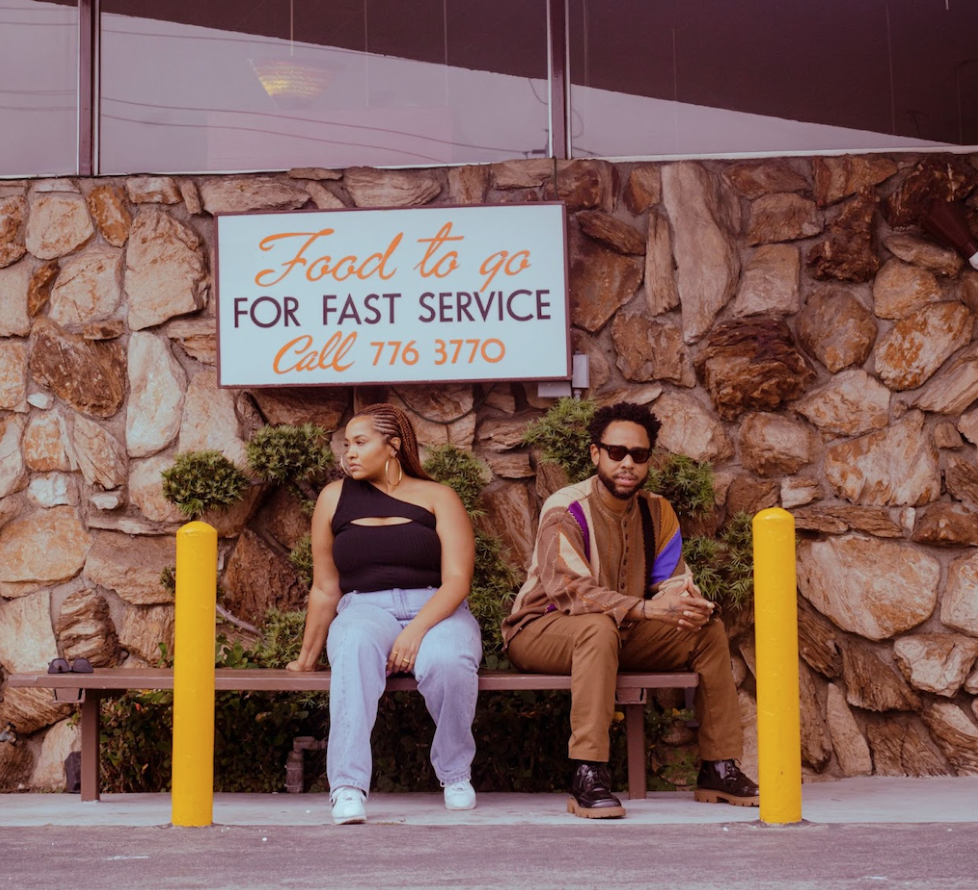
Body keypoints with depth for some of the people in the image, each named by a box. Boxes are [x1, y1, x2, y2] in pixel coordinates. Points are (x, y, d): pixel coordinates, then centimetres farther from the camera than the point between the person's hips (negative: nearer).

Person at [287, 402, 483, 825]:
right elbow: (325, 589, 18)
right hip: (364, 609, 1)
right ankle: (347, 788, -44)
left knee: (447, 661, -37)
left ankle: (455, 774, -10)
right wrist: (307, 658, 20)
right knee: (356, 647, -37)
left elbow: (457, 581, -6)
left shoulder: (437, 498, 6)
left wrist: (416, 630, -22)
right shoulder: (335, 498, 13)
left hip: (436, 611, -1)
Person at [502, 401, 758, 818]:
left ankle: (719, 769, -5)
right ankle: (588, 780, -43)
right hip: (539, 633, -6)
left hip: (621, 634, 7)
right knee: (599, 627, -39)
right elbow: (570, 591, -28)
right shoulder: (566, 510, -17)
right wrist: (646, 608, -39)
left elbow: (672, 579, -1)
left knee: (708, 627, -9)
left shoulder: (656, 511, 5)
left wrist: (686, 598, -27)